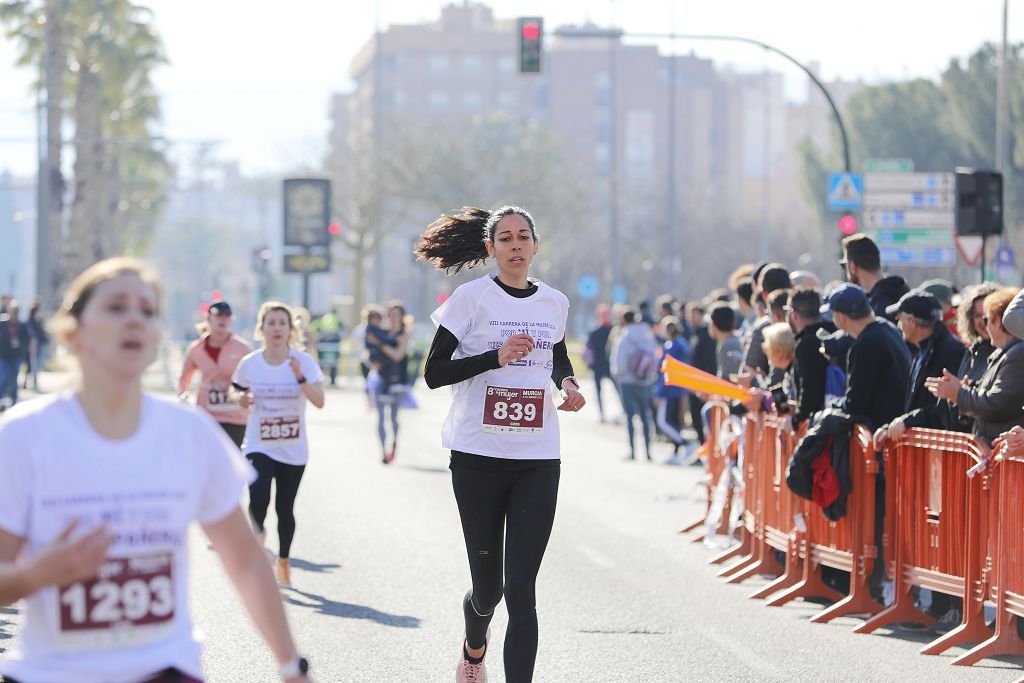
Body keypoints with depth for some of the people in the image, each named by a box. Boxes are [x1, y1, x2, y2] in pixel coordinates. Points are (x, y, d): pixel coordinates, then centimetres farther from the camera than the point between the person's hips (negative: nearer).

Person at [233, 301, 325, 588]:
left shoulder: (304, 361, -7)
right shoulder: (249, 364, -2)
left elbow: (319, 401, -17)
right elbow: (242, 397, 14)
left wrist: (300, 377, -31)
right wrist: (243, 400, -9)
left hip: (293, 449, 0)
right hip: (258, 447, 0)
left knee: (285, 508, 8)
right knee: (258, 500, -23)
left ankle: (283, 561, 29)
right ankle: (258, 533, 7)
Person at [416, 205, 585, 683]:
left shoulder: (554, 303, 9)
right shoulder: (472, 298, -4)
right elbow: (434, 373, -7)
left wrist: (568, 383, 7)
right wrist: (497, 357, -19)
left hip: (538, 460, 2)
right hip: (479, 456, -2)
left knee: (521, 589, -8)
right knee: (487, 584, 8)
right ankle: (474, 645, 42)